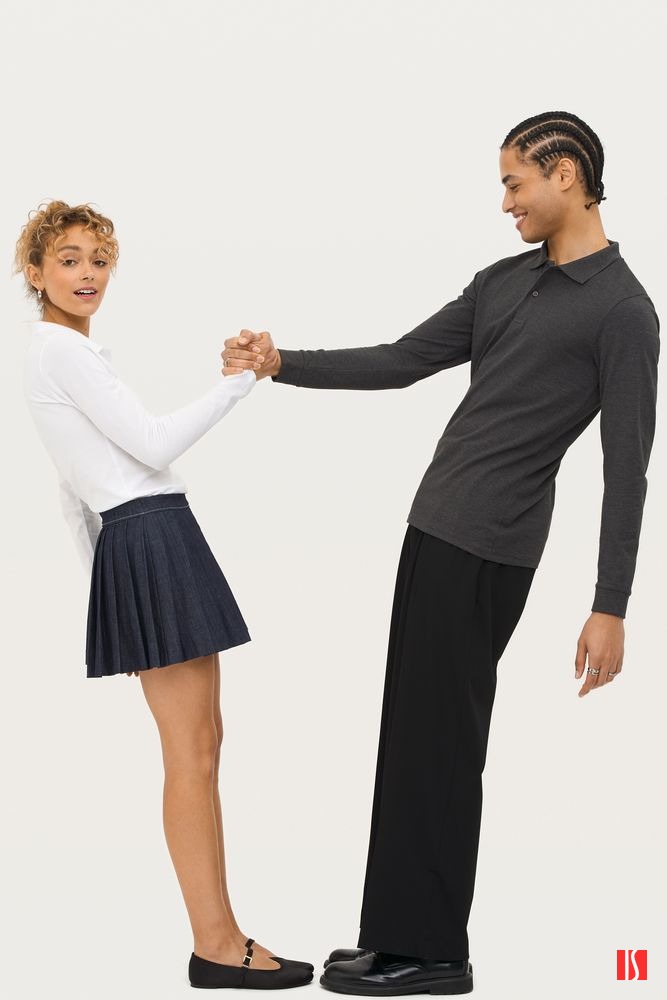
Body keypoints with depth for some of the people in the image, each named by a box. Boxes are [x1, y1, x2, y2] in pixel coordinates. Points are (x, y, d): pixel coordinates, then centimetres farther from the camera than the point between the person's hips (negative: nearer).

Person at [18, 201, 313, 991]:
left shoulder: (59, 353, 21)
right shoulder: (62, 348, -9)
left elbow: (74, 494, 22)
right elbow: (153, 444, -13)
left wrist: (103, 575, 22)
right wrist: (237, 382, -8)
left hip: (130, 544, 10)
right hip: (153, 539, -10)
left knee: (199, 742, 9)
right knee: (192, 752, -9)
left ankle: (217, 933, 11)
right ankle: (215, 946, -7)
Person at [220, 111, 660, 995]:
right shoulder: (503, 282, 14)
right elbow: (400, 364, 17)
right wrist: (282, 365, 9)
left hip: (487, 547, -9)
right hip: (437, 526, 9)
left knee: (435, 743, -6)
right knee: (418, 740, 11)